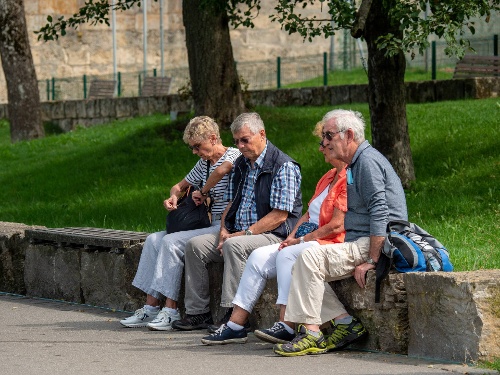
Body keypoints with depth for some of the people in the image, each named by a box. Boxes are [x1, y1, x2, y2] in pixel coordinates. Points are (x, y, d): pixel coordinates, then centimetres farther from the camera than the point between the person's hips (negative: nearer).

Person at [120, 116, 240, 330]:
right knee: (154, 240, -2)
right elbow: (180, 186, 29)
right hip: (210, 225, 10)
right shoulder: (203, 164, 18)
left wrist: (203, 192, -17)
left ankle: (170, 310, -21)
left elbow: (222, 170, -33)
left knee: (172, 242, -22)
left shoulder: (234, 155, -9)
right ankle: (151, 307, -7)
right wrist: (173, 197, 5)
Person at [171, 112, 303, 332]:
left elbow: (280, 215, -16)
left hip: (274, 236, -8)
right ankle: (197, 312, -7)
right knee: (195, 245, -7)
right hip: (237, 233, 9)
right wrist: (224, 230, 0)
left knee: (234, 246, -35)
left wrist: (245, 233, -19)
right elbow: (231, 202, 21)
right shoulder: (240, 165, 16)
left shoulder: (283, 167, -11)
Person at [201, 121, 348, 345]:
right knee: (259, 257, -5)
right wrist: (292, 236, 5)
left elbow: (337, 225, -19)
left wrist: (302, 240, -12)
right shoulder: (329, 177, 21)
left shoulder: (349, 179, -12)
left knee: (288, 255, -31)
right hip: (309, 241, 10)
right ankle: (234, 327, -8)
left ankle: (286, 328, -33)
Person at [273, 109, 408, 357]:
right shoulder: (357, 163, 22)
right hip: (359, 243, 11)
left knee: (311, 257, -24)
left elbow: (380, 213, -22)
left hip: (376, 244, -11)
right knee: (302, 265, 3)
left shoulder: (368, 161, -12)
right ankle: (344, 323, -5)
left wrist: (371, 261, -26)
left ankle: (311, 334, -23)